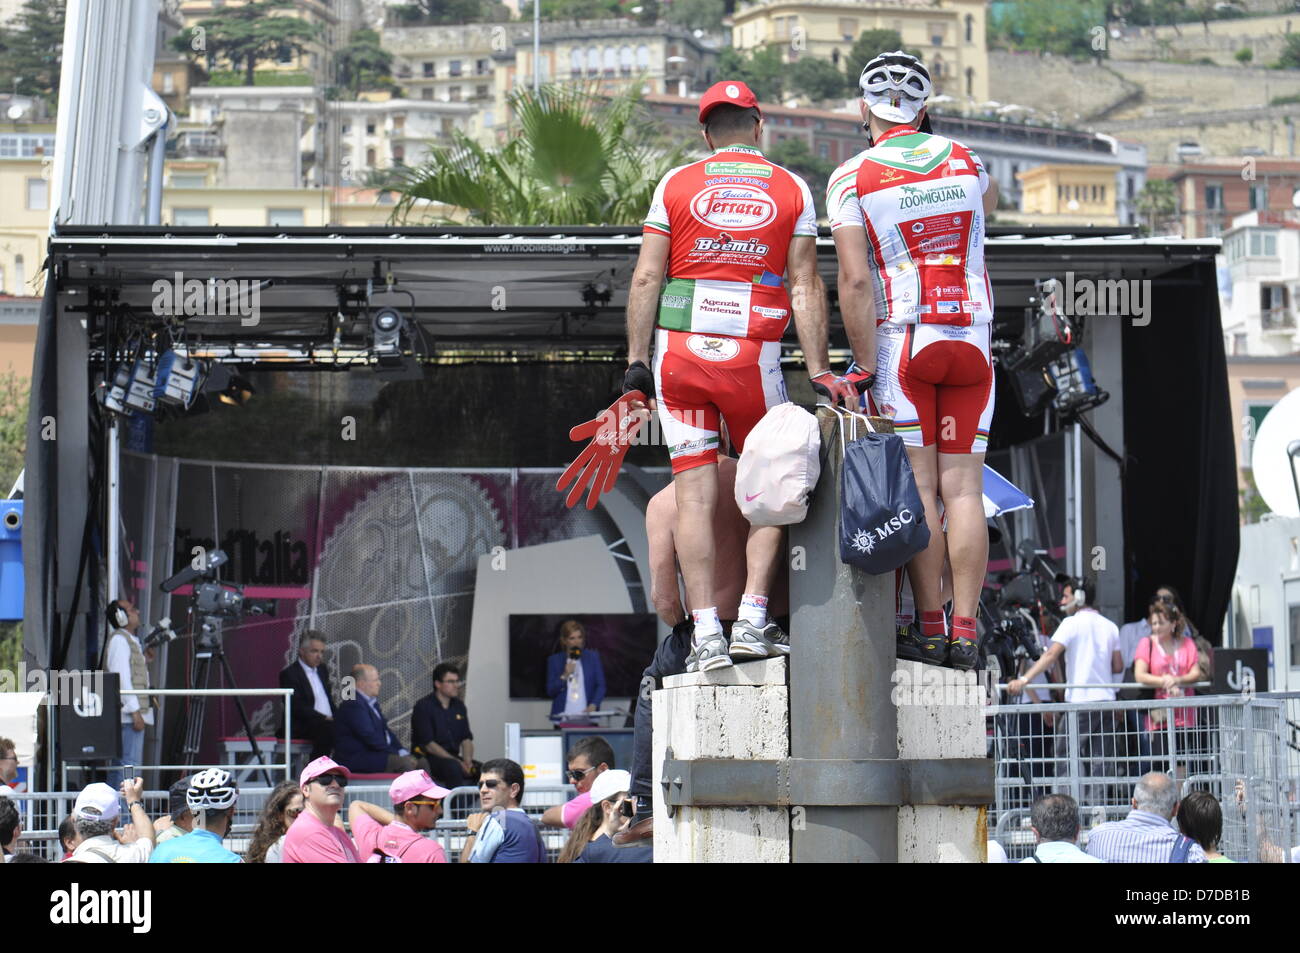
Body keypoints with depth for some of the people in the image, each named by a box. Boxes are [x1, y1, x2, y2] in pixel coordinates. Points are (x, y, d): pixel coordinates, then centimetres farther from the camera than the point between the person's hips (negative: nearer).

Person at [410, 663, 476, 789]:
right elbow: (428, 744, -13)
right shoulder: (423, 707, -7)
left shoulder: (458, 706, 14)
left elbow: (466, 738, 11)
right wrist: (458, 763, -20)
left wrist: (467, 762, -10)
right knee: (453, 767, -37)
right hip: (428, 758, -7)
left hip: (453, 758, 7)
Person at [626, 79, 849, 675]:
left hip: (679, 350, 1)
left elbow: (647, 278, 0)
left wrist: (636, 362, 3)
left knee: (694, 492, 2)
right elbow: (806, 286, 1)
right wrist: (819, 371, 2)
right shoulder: (791, 190, 5)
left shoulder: (676, 184, 5)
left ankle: (706, 633, 0)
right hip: (753, 356, -1)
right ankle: (753, 620, 5)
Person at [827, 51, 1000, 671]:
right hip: (973, 340, 3)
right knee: (963, 487, 3)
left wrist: (868, 371, -8)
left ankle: (929, 631, -1)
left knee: (917, 487, -1)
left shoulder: (852, 179, -3)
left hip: (903, 339, -3)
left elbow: (855, 283, -11)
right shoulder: (963, 160, 9)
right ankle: (964, 632, 2)